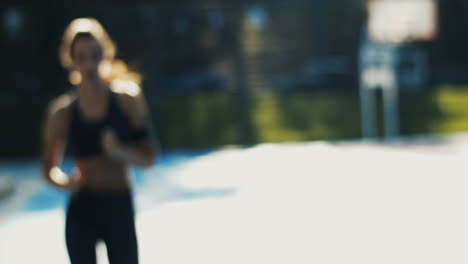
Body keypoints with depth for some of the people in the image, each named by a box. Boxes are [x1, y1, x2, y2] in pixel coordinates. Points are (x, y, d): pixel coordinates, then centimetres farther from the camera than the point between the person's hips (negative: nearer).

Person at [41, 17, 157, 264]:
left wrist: (121, 151, -20)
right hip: (81, 209, 0)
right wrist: (65, 181, -17)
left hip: (120, 209, 0)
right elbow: (49, 167, 6)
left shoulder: (128, 99, -1)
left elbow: (149, 157, 1)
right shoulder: (62, 111, 0)